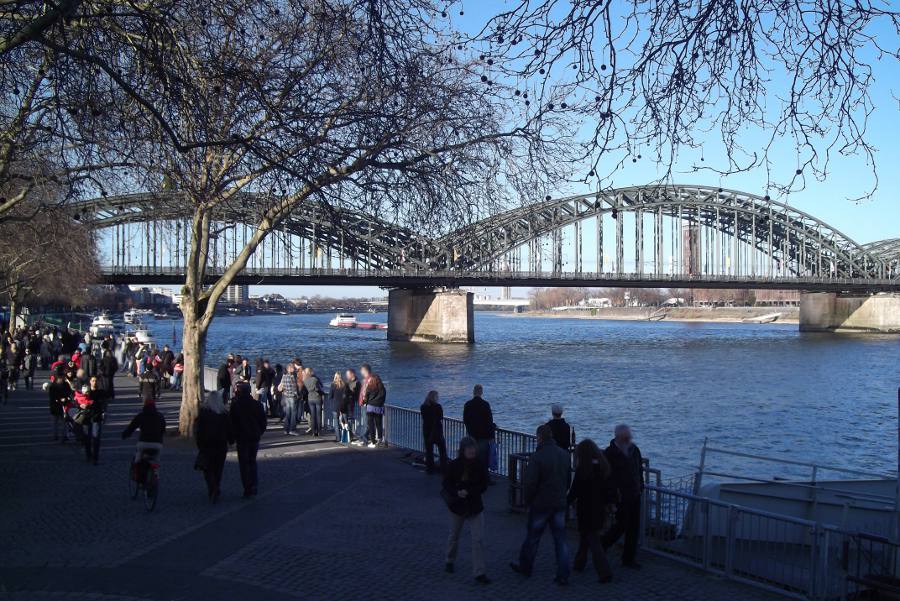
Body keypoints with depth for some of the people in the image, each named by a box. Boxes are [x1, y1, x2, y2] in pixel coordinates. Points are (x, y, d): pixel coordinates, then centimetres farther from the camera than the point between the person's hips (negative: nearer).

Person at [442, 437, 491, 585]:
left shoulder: (479, 466, -9)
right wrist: (457, 492, -24)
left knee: (478, 540, -6)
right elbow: (446, 483, -6)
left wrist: (468, 492, -20)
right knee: (454, 536, 19)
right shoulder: (453, 465, -11)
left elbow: (484, 485, -6)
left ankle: (479, 573, -2)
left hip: (475, 506, 0)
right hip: (457, 505, 0)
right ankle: (450, 561, 43)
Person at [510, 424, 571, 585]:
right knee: (561, 539, 7)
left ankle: (525, 566, 29)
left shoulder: (537, 457, -19)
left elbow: (530, 483, -18)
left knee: (533, 536, 13)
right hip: (560, 504, 5)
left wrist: (528, 500, -2)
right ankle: (563, 575, 5)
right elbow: (568, 480, 10)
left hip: (540, 504, -5)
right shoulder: (564, 455, 1)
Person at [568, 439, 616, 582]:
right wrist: (610, 502, 17)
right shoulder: (604, 467, 0)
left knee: (593, 541, -1)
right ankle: (579, 564, 37)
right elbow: (611, 487, 5)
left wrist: (567, 502, 4)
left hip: (586, 510, -7)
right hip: (600, 510, 7)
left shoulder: (582, 469, -18)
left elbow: (574, 491, -13)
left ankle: (605, 573, -6)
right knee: (585, 537, 24)